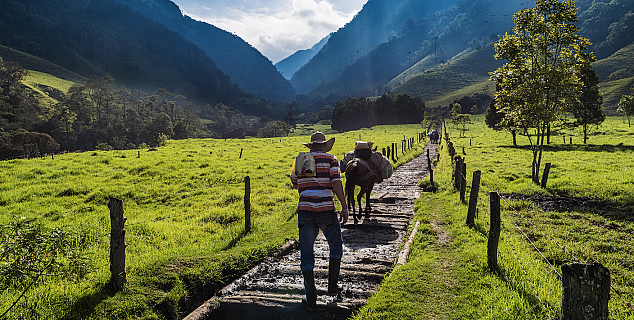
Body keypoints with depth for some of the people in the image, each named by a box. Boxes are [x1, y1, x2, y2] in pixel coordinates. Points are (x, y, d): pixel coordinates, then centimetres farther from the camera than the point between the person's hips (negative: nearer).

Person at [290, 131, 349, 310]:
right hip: (326, 210, -2)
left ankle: (311, 298, 12)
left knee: (306, 253, 9)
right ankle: (332, 285, 27)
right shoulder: (330, 159, 3)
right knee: (336, 246, 21)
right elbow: (336, 183, -10)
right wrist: (344, 207, -9)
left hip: (305, 210, 2)